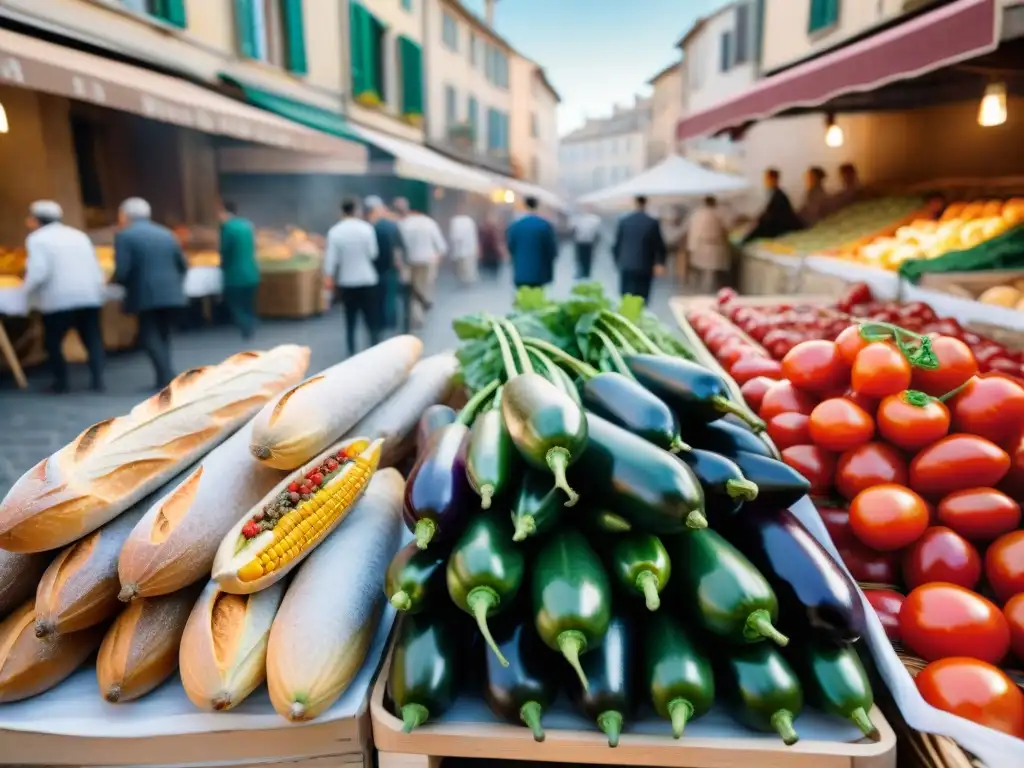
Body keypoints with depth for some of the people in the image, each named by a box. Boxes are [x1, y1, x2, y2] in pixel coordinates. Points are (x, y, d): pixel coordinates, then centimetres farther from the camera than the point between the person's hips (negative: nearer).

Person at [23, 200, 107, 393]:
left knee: (52, 342, 11)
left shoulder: (37, 239, -2)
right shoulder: (79, 235, 16)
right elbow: (96, 267, 12)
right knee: (93, 340, 9)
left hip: (59, 300, -5)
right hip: (89, 296, 5)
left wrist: (28, 290, 0)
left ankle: (61, 382, 13)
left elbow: (39, 272, -14)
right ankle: (98, 381, 2)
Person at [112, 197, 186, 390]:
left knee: (149, 337, 3)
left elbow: (122, 272, -13)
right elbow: (183, 266, 14)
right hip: (171, 294, 6)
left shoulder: (124, 236, -5)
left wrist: (113, 282, 8)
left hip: (147, 296, -6)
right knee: (163, 335, 15)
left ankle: (167, 377, -9)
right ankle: (164, 378, 14)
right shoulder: (166, 233, 13)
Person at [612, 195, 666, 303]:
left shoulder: (623, 221, 1)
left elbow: (617, 244, 6)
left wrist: (618, 261, 18)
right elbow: (659, 245, -2)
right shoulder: (653, 222, -4)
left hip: (626, 266, 2)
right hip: (644, 267, -1)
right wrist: (659, 263, 6)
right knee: (642, 300, 2)